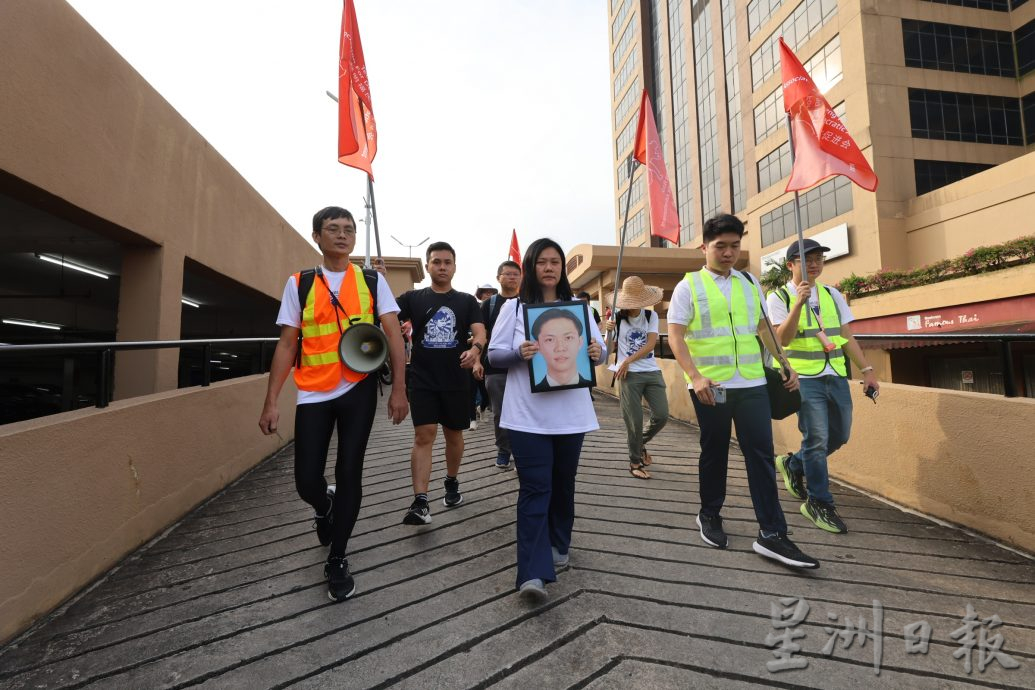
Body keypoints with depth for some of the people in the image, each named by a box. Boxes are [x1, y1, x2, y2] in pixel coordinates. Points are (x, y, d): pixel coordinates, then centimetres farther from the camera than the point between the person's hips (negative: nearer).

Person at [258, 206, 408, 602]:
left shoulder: (372, 281, 4)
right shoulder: (299, 284, 5)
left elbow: (394, 335, -1)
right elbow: (287, 344, 4)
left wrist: (398, 389, -9)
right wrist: (271, 402, -1)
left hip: (358, 389, -1)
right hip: (313, 393, 1)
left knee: (349, 473, 3)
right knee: (306, 481, 4)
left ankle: (337, 562, 22)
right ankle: (325, 507, 43)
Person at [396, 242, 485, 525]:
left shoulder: (467, 301, 5)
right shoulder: (413, 298, 4)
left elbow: (480, 332, -7)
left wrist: (475, 349, -30)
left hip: (456, 381, 1)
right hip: (422, 380, -1)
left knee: (454, 435, 14)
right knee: (424, 436, -7)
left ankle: (452, 483, 36)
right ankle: (420, 502, -5)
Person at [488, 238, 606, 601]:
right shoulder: (513, 307, 3)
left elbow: (598, 349, 9)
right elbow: (494, 354, -1)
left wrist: (598, 353, -15)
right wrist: (518, 352, -22)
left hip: (571, 413, 4)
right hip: (528, 415, -3)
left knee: (563, 483, 16)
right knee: (535, 488, -5)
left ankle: (558, 546, 37)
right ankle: (533, 573, -1)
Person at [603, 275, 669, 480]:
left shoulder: (651, 315, 4)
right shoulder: (616, 319, -3)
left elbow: (651, 344, -6)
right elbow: (608, 350, -1)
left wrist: (628, 361, -14)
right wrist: (609, 331, -19)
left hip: (652, 372, 3)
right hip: (630, 375, -3)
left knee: (662, 416, 3)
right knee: (635, 420, 0)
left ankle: (641, 443, 32)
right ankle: (635, 463, 17)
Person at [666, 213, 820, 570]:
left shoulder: (750, 283, 13)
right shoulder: (689, 286, -2)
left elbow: (764, 328, 21)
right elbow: (675, 336, -8)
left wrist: (785, 364, 16)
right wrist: (694, 376, -18)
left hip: (752, 383, 4)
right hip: (711, 386, -4)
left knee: (761, 454, 2)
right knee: (715, 453, 9)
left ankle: (771, 534, 11)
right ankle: (710, 516, 30)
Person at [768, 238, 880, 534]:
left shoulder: (832, 294, 13)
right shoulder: (779, 297, -4)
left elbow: (847, 337, 14)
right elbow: (783, 338, -16)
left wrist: (866, 370, 9)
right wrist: (799, 302, -24)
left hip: (837, 376, 6)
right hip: (805, 379, -6)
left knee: (839, 436, 12)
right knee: (817, 439, -6)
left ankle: (793, 465, 35)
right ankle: (818, 502, 10)